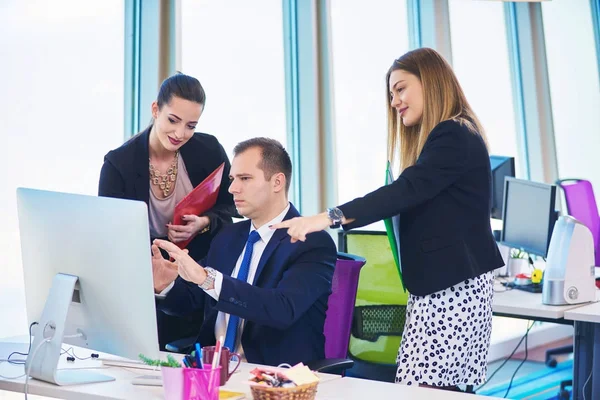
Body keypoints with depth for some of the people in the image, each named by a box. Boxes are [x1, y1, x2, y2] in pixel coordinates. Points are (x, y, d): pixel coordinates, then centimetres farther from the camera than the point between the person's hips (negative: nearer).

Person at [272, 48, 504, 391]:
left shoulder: (454, 137, -11)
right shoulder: (447, 137, 20)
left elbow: (406, 190, -25)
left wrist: (329, 218, -30)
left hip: (454, 287, -10)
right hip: (436, 286, 10)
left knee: (424, 390, -10)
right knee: (440, 390, 8)